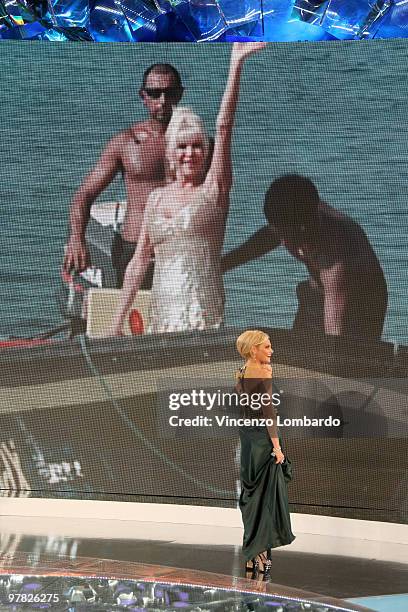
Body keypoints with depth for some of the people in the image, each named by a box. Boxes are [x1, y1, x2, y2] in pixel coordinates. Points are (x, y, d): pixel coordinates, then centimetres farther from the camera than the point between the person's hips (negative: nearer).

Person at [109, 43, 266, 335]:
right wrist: (118, 320, 13)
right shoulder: (157, 198, 14)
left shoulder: (213, 189, 2)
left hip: (203, 310, -4)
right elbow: (139, 262, 15)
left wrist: (236, 63, -15)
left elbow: (224, 126, -8)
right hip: (162, 308, 4)